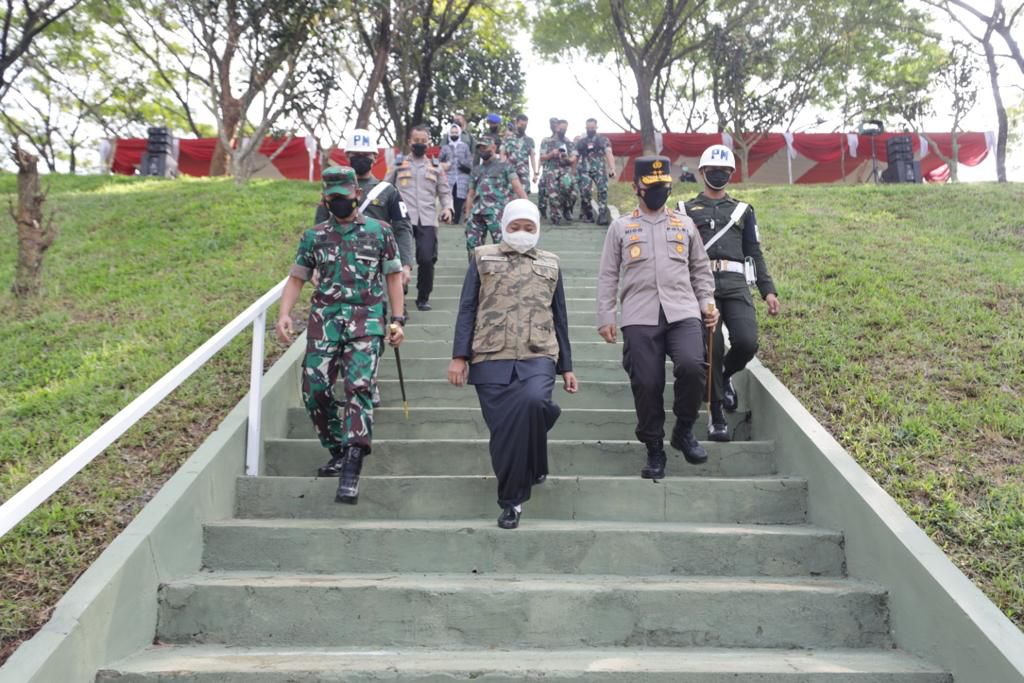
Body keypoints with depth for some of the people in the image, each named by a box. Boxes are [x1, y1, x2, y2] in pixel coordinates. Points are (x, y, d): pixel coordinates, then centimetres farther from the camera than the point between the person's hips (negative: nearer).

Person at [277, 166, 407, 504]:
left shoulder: (380, 231, 8)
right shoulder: (314, 236, 13)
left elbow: (393, 276, 11)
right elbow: (296, 278, 13)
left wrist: (397, 319, 3)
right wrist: (284, 314, -3)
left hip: (366, 320, -3)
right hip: (324, 320, 3)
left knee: (358, 386, -19)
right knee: (315, 390, -3)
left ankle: (351, 470, -20)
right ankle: (338, 452, 19)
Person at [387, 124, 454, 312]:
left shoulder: (436, 167, 16)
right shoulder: (399, 165, 13)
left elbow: (445, 192, 17)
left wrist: (447, 208, -2)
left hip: (427, 220, 1)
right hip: (403, 219, -1)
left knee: (427, 259, -8)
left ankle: (423, 298, 11)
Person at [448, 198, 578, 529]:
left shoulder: (550, 265, 18)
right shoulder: (483, 258, 13)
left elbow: (559, 318, 20)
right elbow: (467, 309, 8)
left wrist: (567, 366, 17)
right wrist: (459, 356, -2)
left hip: (538, 357, 0)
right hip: (491, 358, 0)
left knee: (532, 401, -28)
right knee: (501, 430, -3)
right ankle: (512, 498, 17)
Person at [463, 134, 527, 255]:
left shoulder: (504, 167, 7)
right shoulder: (476, 170, 23)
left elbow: (517, 187, -4)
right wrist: (467, 215, 16)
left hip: (496, 212, -5)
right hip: (477, 213, 5)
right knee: (472, 244, 4)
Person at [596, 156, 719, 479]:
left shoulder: (685, 224, 17)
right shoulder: (620, 227, 12)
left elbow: (701, 269, 21)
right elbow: (607, 276, 9)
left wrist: (707, 302, 8)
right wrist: (605, 317, 2)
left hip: (683, 313, 1)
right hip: (640, 318, 0)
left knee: (691, 366, -23)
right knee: (647, 384, -4)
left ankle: (684, 431, 2)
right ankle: (654, 450, 13)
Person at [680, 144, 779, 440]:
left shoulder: (743, 211, 21)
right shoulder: (686, 211, 15)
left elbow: (755, 253, 19)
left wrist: (768, 290, 10)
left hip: (736, 285, 2)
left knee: (746, 342, -17)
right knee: (711, 350, -9)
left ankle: (725, 376, 18)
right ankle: (717, 415, 4)